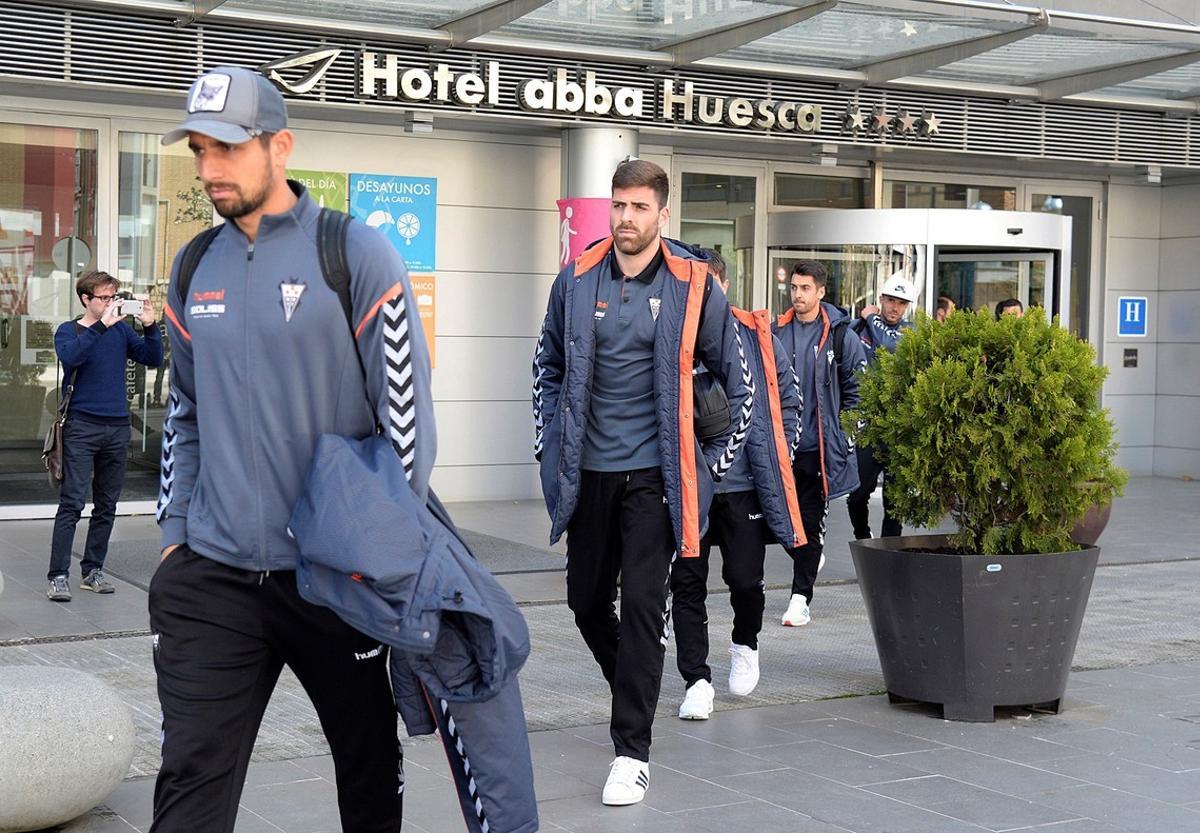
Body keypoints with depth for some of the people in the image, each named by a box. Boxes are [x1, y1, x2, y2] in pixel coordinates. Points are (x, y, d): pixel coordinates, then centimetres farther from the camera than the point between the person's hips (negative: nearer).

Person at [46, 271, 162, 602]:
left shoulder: (121, 330, 10)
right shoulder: (69, 331, 0)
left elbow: (152, 359, 7)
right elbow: (71, 356, -21)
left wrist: (149, 327, -8)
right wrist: (101, 325, -26)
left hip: (117, 426, 5)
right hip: (81, 427, -4)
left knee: (107, 506, 8)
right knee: (72, 503, -9)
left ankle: (93, 571, 17)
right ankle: (58, 576, -7)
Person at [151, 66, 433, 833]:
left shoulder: (358, 256, -8)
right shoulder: (194, 270, 9)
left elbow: (407, 405, -8)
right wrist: (174, 532, 10)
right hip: (212, 577, 4)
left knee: (371, 767, 14)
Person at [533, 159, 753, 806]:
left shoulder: (693, 286, -4)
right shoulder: (577, 280, 3)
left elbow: (739, 379, 5)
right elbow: (548, 367, 17)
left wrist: (716, 459, 3)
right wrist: (549, 447, 11)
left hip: (655, 472, -4)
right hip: (588, 472, 4)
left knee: (642, 604, -8)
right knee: (586, 600, 13)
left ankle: (632, 750, 0)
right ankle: (634, 692, 40)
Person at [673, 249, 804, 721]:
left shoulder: (756, 335, 2)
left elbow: (787, 396, 12)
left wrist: (780, 451, 7)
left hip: (744, 482, 0)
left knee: (745, 579, 4)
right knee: (687, 583, 2)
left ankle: (745, 645, 35)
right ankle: (697, 680, 12)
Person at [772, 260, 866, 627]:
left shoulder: (840, 335, -2)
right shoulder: (776, 332, 6)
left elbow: (857, 387, 4)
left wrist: (847, 430, -1)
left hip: (819, 445, -3)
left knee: (811, 521, 1)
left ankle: (801, 597, 7)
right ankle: (811, 558, 37)